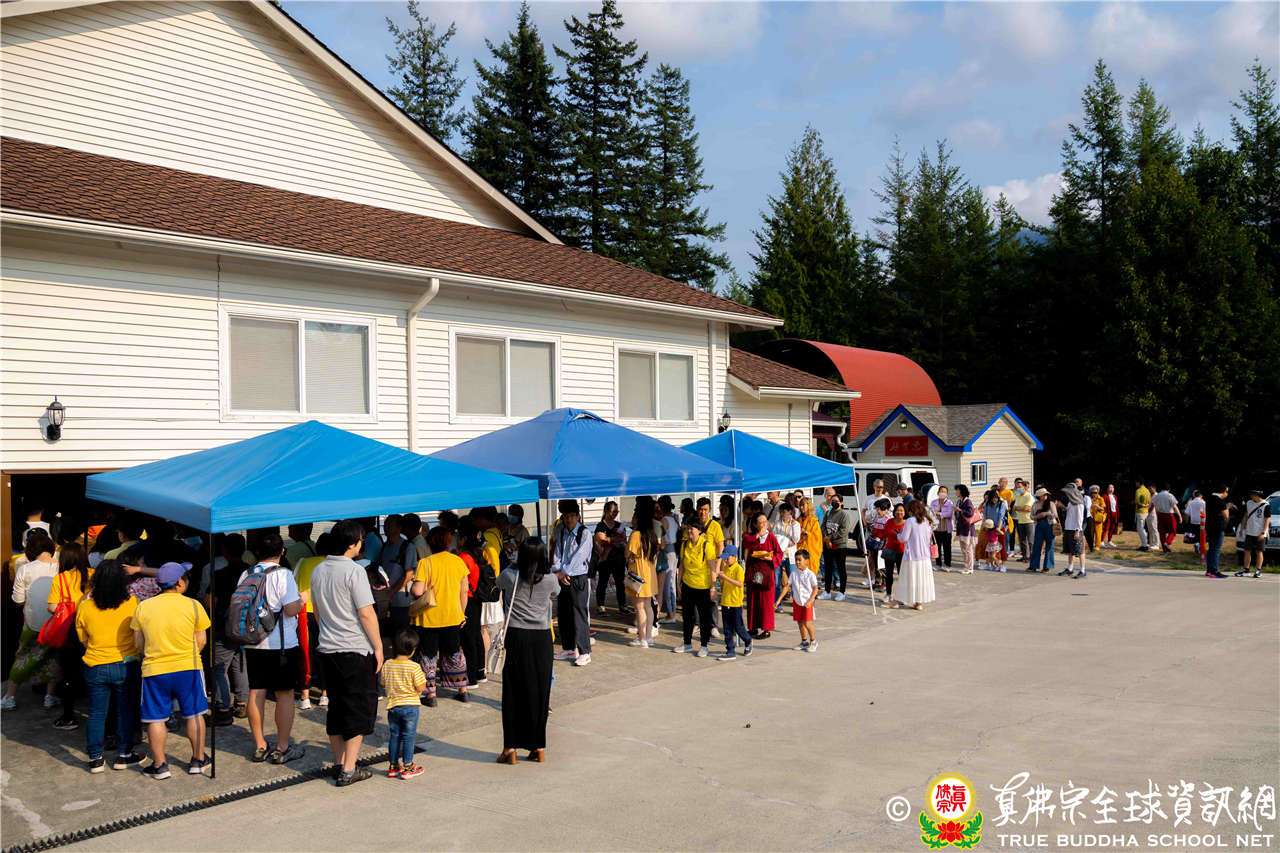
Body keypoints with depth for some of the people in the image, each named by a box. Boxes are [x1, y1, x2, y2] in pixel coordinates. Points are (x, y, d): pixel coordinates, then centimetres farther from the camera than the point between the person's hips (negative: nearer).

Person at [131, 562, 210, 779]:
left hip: (154, 670, 1)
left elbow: (139, 643, 6)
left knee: (156, 718, 10)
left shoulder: (143, 607, 1)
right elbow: (201, 640, -1)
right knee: (194, 714, 12)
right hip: (188, 667, -1)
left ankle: (159, 765, 14)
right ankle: (198, 760, 19)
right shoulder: (193, 605, -5)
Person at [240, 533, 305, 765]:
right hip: (281, 644, -6)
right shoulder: (283, 574, -12)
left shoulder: (245, 575, 6)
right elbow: (291, 609, -17)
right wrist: (301, 600, 2)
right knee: (284, 694, 3)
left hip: (253, 643, 6)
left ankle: (259, 746, 18)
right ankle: (282, 749, 7)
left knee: (256, 693, 11)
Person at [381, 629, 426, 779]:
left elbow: (383, 685, 8)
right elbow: (420, 688, -14)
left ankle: (392, 767, 22)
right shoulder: (414, 667, -16)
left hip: (392, 706, 4)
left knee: (394, 736, 15)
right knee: (409, 736, 5)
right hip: (410, 706, -4)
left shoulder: (386, 665, -2)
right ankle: (407, 767, 10)